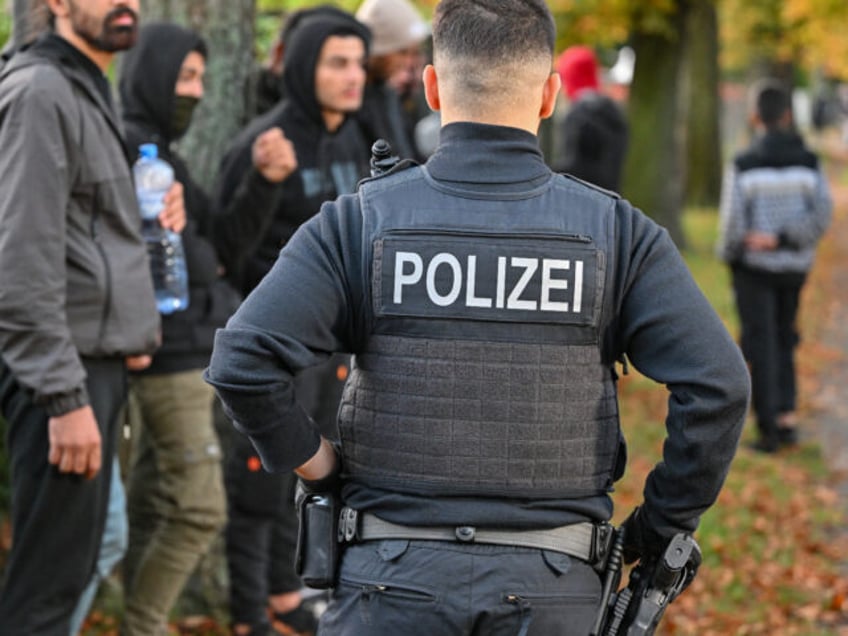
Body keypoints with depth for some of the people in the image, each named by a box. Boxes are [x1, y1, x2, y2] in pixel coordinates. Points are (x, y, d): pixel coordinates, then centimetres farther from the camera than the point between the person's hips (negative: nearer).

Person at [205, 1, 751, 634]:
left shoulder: (358, 222, -3)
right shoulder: (616, 231, -1)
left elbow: (243, 360, -13)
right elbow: (716, 383, -7)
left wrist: (313, 462, 3)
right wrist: (660, 530, 4)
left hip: (394, 581, 0)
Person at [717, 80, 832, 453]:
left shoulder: (744, 165, -13)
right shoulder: (809, 163, -4)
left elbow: (732, 221, -13)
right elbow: (822, 215, -11)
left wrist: (727, 255, 6)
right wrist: (780, 238, -11)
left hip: (754, 267, -3)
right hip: (794, 267, 3)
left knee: (760, 345, 4)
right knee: (784, 340, 18)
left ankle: (768, 429, 3)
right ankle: (787, 416, 11)